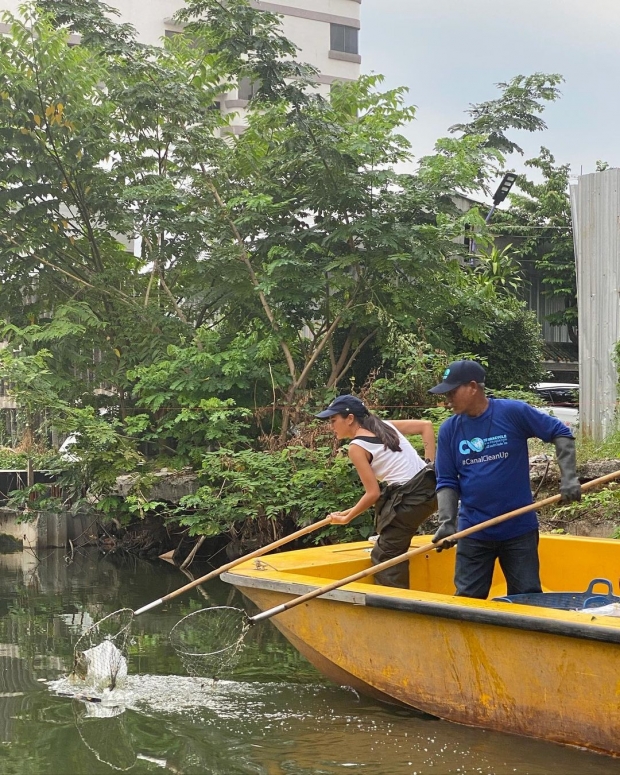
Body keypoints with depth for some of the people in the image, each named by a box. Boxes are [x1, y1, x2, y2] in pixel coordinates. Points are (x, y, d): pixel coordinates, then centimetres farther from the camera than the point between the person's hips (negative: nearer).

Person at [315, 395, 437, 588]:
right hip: (429, 487, 8)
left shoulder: (357, 447, -7)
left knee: (384, 557, 2)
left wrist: (346, 517, 5)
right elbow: (426, 426, 13)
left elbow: (373, 494, -9)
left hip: (410, 498, -8)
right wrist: (430, 463, 12)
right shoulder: (385, 425, 14)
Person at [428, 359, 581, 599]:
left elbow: (560, 433, -3)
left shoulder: (513, 412, -10)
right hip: (473, 533, 2)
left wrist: (569, 478, -13)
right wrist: (447, 522, -12)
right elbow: (446, 482, 1)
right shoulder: (449, 430, -1)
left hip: (520, 529, -2)